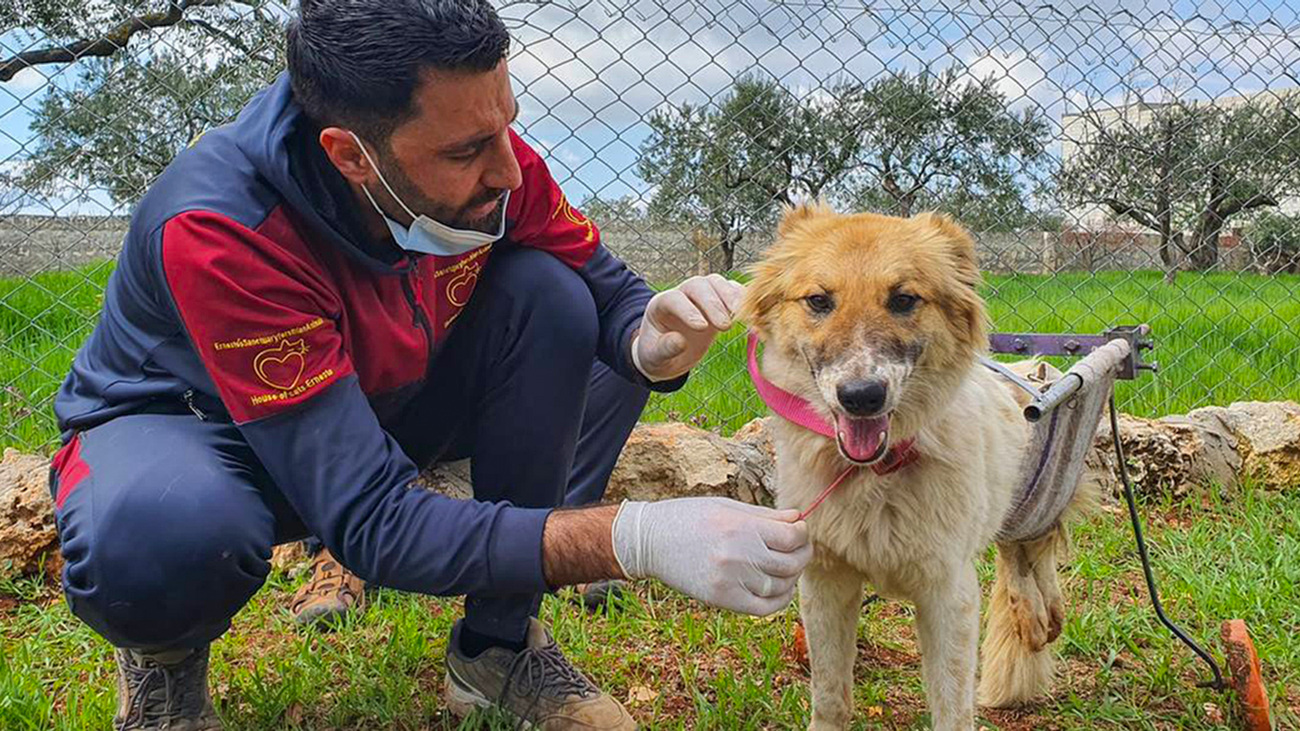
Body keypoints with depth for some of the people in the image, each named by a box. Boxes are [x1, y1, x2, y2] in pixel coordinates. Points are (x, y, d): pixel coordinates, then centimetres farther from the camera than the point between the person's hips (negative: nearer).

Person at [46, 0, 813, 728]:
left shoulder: (485, 162, -23)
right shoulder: (218, 226, -37)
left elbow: (609, 294, -8)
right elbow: (370, 520, -40)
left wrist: (654, 340, -34)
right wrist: (637, 539, -49)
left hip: (377, 400, 5)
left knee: (551, 294, -19)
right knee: (165, 534, -41)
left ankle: (499, 645, -5)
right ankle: (163, 655, 0)